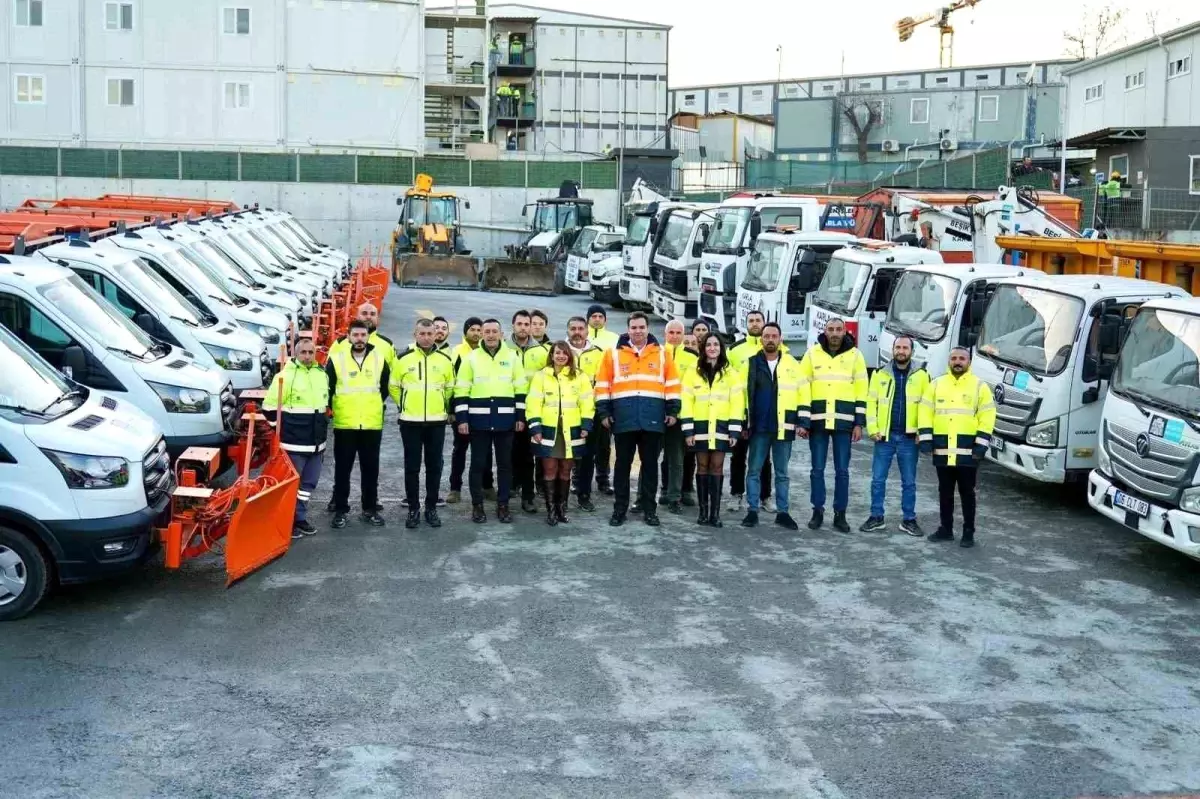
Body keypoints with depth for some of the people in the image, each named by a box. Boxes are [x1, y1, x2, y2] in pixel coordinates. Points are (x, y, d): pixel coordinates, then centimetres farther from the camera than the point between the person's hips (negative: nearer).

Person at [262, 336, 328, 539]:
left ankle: (300, 517, 24)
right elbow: (270, 406, -10)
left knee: (309, 483, 13)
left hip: (317, 443, 7)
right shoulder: (286, 375, -12)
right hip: (294, 443, -7)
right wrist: (281, 429, -7)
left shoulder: (322, 374, 8)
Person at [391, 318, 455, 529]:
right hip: (410, 421, -1)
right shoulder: (404, 358, -4)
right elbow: (394, 387, 7)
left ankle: (431, 508, 17)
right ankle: (413, 509, 12)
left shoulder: (445, 359, 1)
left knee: (434, 466, 6)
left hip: (436, 421, 1)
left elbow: (450, 388, 14)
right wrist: (404, 405, 10)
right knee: (412, 467, 3)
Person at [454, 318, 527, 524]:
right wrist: (461, 418, -6)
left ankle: (503, 505, 16)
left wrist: (521, 417, 3)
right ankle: (477, 505, 13)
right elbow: (461, 390, 1)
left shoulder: (512, 356, 4)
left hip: (505, 420, 1)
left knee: (505, 463, 7)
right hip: (478, 420, -1)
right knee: (478, 463, 4)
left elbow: (521, 388, 7)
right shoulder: (471, 357, 1)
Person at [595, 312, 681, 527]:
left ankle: (649, 509, 14)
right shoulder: (613, 353, 5)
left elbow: (672, 384, 9)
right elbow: (602, 385, 5)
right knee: (623, 464, 5)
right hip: (623, 419, -1)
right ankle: (620, 509, 12)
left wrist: (673, 411, 2)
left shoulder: (662, 354, 8)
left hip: (653, 419, 1)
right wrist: (604, 412, -1)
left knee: (650, 464, 6)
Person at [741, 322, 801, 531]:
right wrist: (743, 424, -2)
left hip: (783, 427, 0)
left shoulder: (792, 364, 4)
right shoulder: (751, 363, 3)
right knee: (754, 470, 3)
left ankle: (782, 512, 14)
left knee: (782, 473, 8)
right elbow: (742, 395, 3)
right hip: (758, 427, 0)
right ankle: (752, 511, 9)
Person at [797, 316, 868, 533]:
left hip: (844, 422, 0)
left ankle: (840, 514, 12)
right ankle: (817, 511, 14)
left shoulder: (855, 355, 4)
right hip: (817, 421, 0)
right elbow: (803, 388, 1)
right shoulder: (812, 354, 4)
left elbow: (861, 390, 3)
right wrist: (802, 421, -5)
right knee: (817, 469, 5)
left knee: (842, 470, 4)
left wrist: (859, 423, -2)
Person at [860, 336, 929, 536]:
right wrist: (872, 429, -5)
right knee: (878, 479, 5)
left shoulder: (921, 375, 1)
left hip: (909, 437, -1)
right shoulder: (881, 373, 3)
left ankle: (909, 520, 18)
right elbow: (871, 402, 3)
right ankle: (877, 517, 15)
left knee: (909, 482, 8)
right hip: (884, 435, 1)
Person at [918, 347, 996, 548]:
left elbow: (987, 417, -1)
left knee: (967, 492, 3)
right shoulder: (936, 384, 9)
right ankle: (946, 529, 20)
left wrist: (981, 444, -9)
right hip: (942, 449, 3)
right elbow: (926, 412, 8)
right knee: (945, 492, 10)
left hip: (967, 450, -3)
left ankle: (968, 533, 10)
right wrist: (926, 439, -2)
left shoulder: (979, 386, 2)